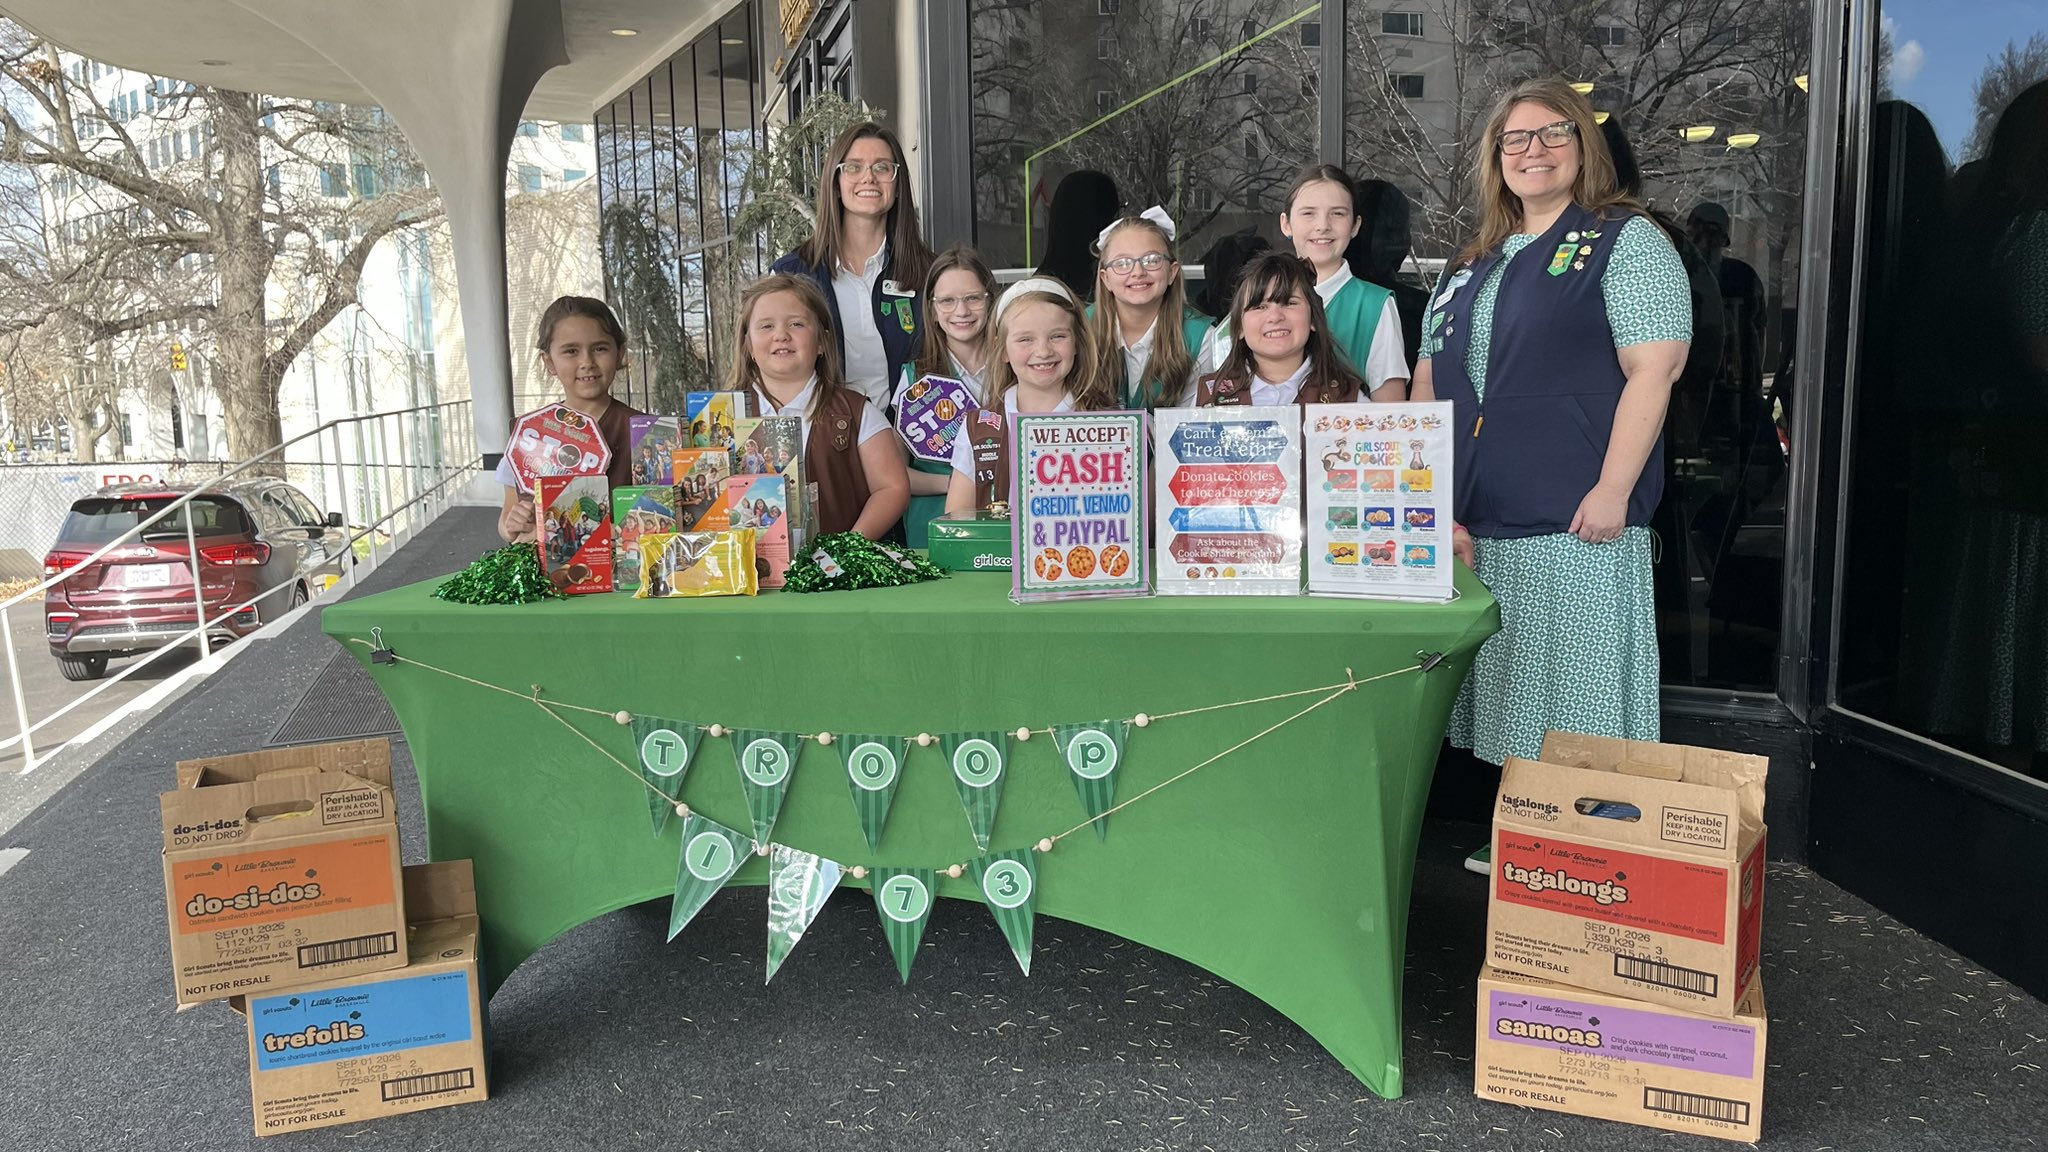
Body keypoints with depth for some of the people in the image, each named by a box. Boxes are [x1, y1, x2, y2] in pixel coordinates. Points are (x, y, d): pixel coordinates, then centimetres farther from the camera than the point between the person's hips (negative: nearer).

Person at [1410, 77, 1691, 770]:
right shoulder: (1474, 265, 19)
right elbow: (1429, 386, 17)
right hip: (1473, 531, 6)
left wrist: (1612, 493, -18)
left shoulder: (1625, 241, 1)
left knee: (1575, 706, -2)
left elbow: (1654, 368, -10)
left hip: (1576, 530, -6)